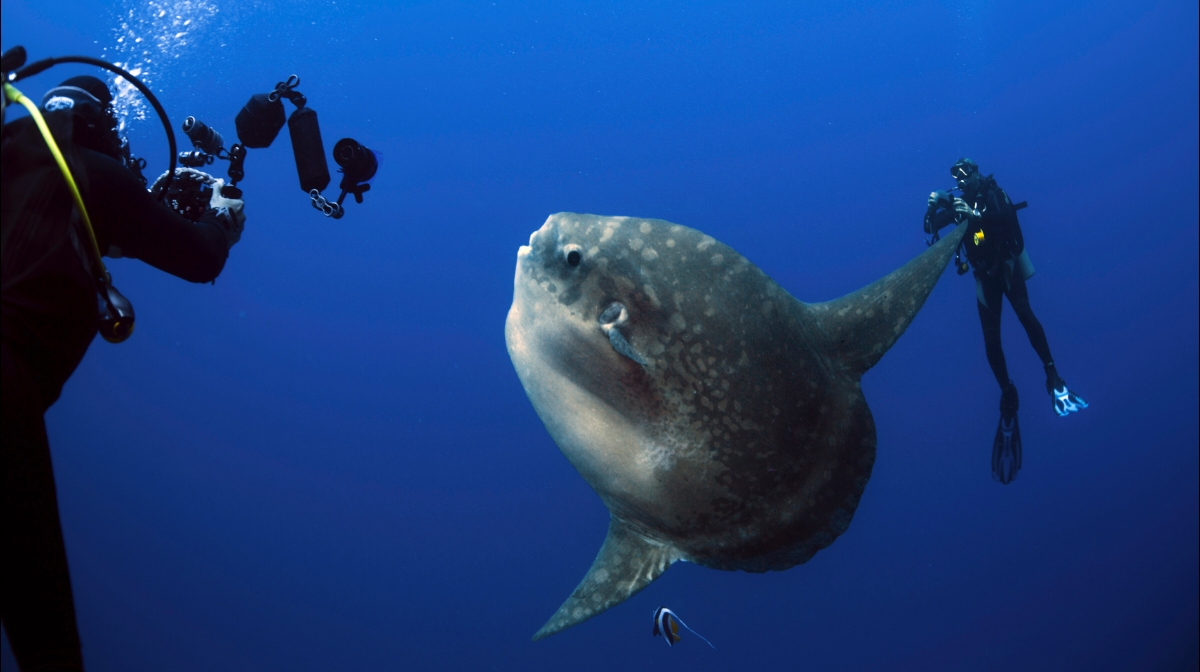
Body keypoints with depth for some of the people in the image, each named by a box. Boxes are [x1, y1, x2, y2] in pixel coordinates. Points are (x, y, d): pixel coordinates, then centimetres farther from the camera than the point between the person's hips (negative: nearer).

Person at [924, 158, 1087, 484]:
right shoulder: (959, 203, 5)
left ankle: (1052, 375, -18)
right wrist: (933, 207, -15)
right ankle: (1008, 397, 5)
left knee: (1024, 313, -24)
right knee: (990, 337, -2)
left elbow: (1009, 215, -24)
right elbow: (930, 227, 3)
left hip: (1008, 266, -3)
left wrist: (977, 215, -36)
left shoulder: (994, 195, -5)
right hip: (985, 275, 3)